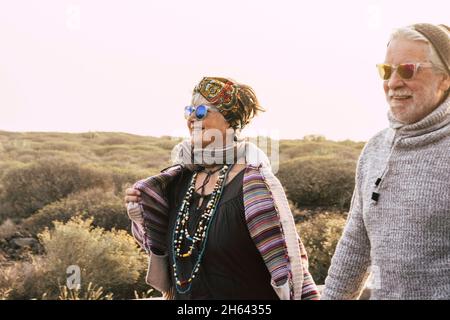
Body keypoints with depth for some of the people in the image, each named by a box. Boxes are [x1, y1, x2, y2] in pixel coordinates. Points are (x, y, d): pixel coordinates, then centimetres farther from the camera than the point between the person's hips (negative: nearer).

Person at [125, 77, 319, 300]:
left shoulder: (253, 184, -17)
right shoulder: (179, 179, 0)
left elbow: (286, 259, -17)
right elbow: (162, 246, 9)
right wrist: (141, 214, -7)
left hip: (244, 294, -6)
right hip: (182, 296, 6)